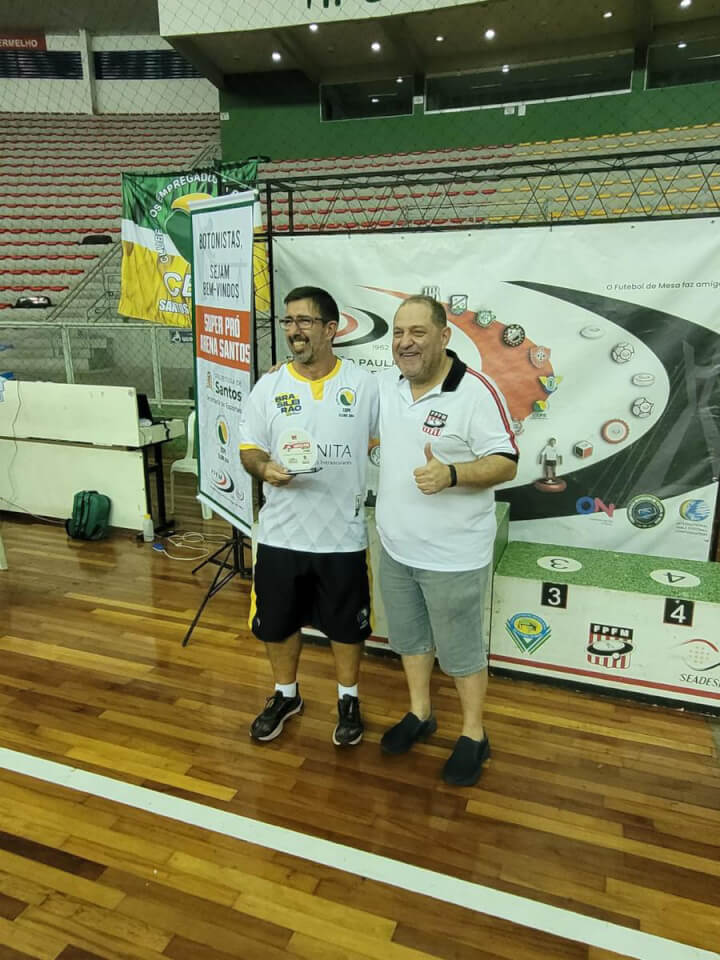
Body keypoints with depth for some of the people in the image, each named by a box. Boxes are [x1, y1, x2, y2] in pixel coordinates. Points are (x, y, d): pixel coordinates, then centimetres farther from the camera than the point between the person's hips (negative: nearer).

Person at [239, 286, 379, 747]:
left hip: (343, 534, -1)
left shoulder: (364, 384, -4)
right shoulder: (269, 386, 0)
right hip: (280, 533, 2)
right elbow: (249, 448, 2)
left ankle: (349, 700, 38)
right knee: (277, 622, 15)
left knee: (347, 623, 13)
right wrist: (264, 468, -19)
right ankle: (286, 695, 42)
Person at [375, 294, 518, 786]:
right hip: (395, 547, 7)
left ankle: (474, 735, 33)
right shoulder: (385, 384, 2)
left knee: (461, 649, 11)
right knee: (409, 636, 22)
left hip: (453, 555, -6)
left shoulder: (477, 392, -19)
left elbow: (506, 464, -17)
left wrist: (451, 473, -34)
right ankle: (420, 713, 45)